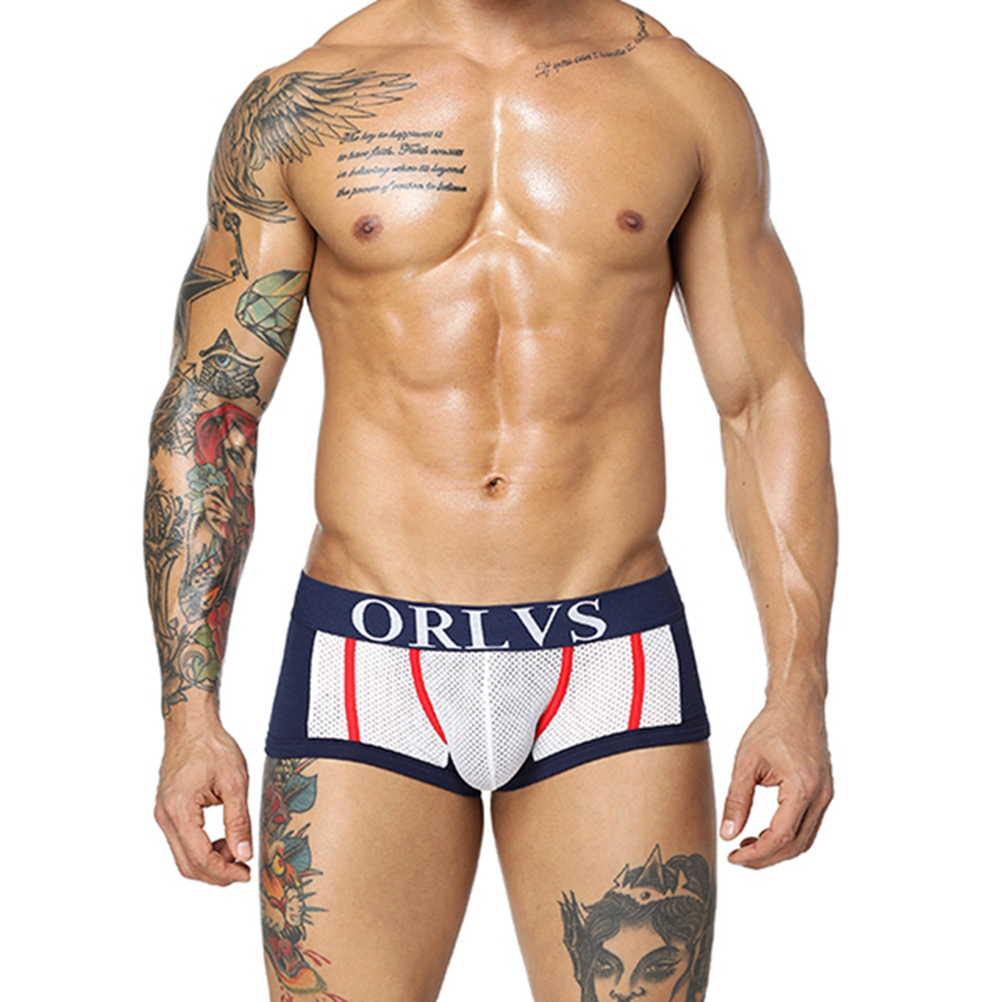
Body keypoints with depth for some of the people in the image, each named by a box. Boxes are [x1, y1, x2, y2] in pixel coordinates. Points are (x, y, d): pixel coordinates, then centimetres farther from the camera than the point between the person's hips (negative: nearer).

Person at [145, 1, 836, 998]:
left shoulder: (689, 97, 6)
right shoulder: (296, 104, 4)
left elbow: (768, 401, 7)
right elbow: (206, 410, 4)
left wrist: (799, 690, -1)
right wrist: (189, 710, -2)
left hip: (611, 671, 1)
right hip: (367, 669, 0)